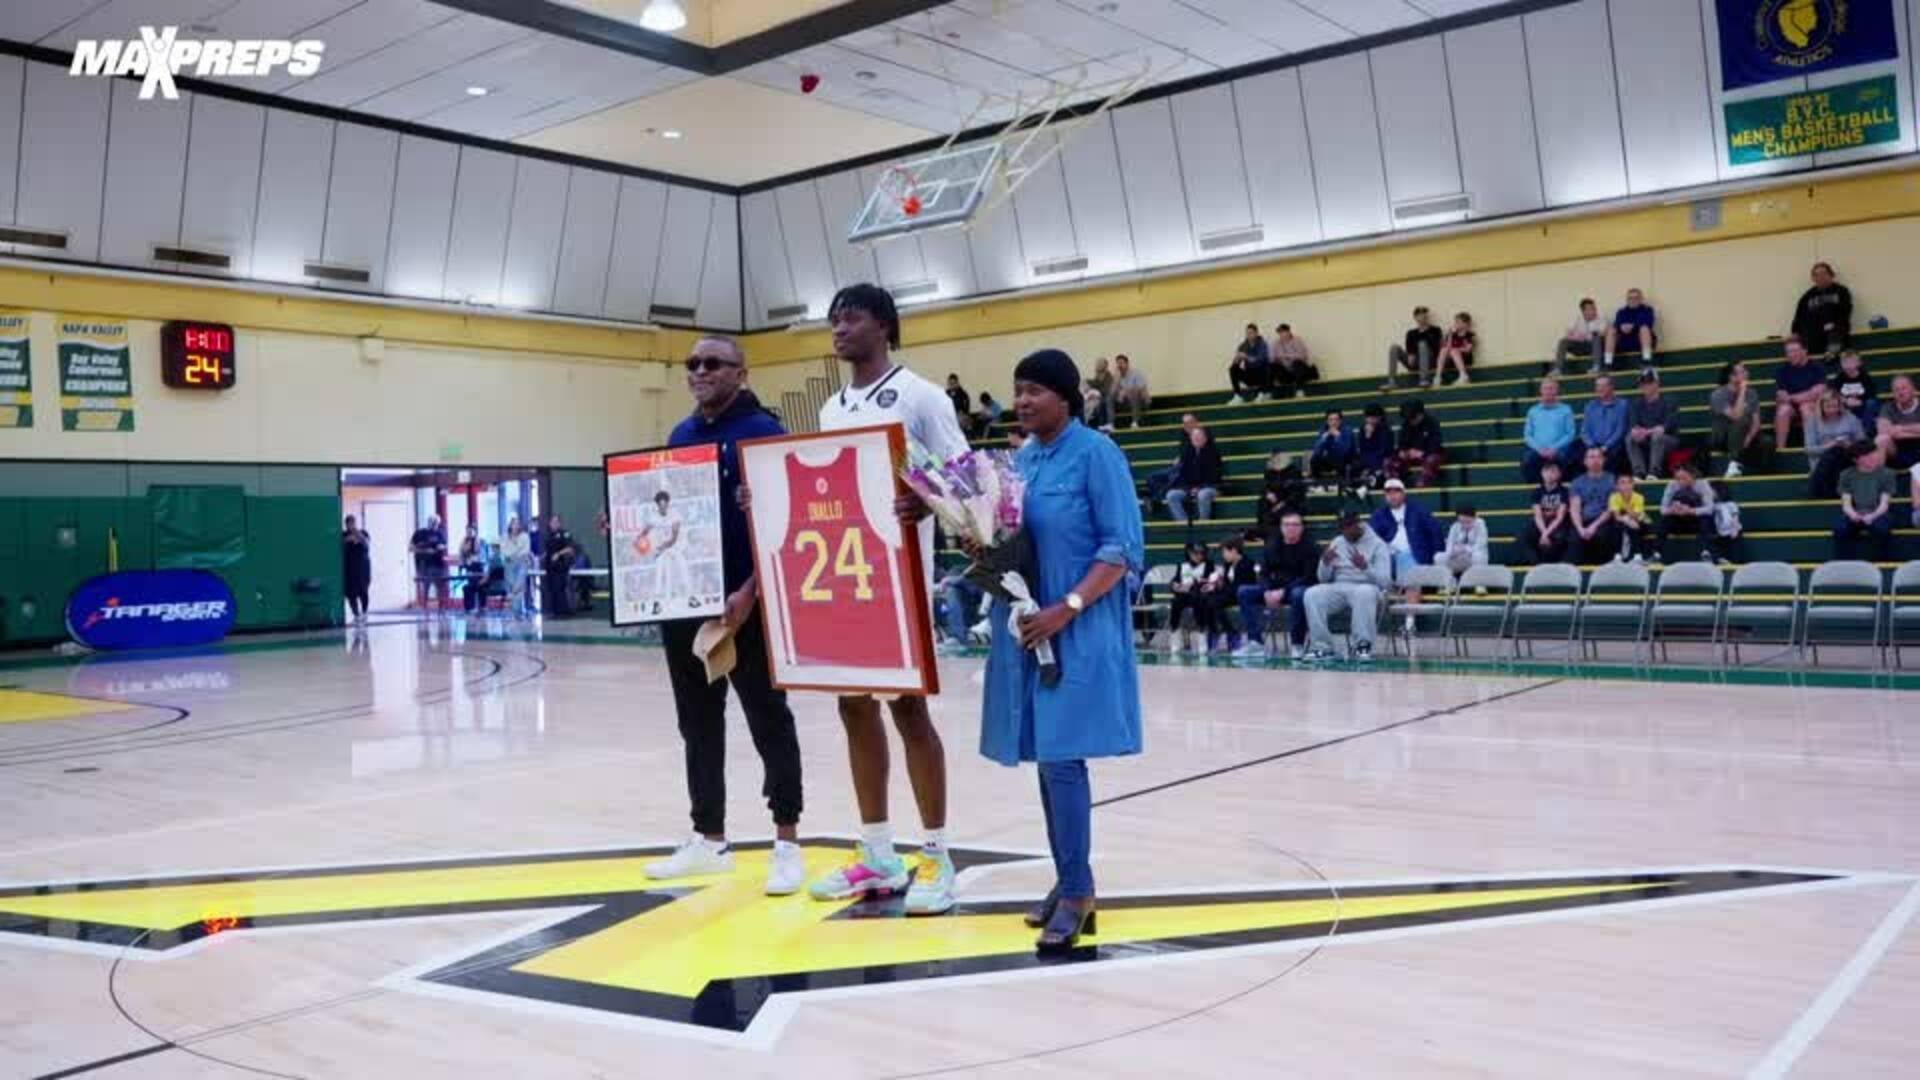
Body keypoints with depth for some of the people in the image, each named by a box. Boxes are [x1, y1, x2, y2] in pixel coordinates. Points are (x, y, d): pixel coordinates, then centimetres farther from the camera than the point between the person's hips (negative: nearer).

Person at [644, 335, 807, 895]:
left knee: (769, 721, 0)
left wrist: (751, 591, -20)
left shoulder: (763, 432, -6)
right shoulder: (679, 437, 14)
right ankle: (708, 838, 24)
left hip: (743, 604, -7)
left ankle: (787, 844, 7)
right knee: (698, 724, 13)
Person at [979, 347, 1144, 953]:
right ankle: (1068, 882, 21)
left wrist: (1068, 607, -20)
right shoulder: (1020, 460, 12)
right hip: (1025, 630, 7)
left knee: (1062, 758, -9)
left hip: (1078, 634, -7)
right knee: (1046, 759, 10)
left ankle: (1077, 890, 3)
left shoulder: (1095, 453, -8)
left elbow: (1124, 548, -12)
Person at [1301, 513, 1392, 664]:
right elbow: (1324, 579, 12)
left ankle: (1363, 646, -30)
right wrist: (1326, 563, -10)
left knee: (1365, 593, -40)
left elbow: (1384, 581, -9)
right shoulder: (1337, 543, 15)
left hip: (1367, 588, -4)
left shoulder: (1377, 545, 1)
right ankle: (1323, 647, -25)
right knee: (1312, 594, -26)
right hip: (1338, 589, 4)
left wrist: (1365, 567, -27)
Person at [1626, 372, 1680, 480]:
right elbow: (1632, 424, -2)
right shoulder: (1636, 403, 12)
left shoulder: (1668, 402, 1)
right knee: (1630, 438, -26)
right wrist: (1635, 431, -29)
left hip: (1668, 440, -3)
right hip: (1644, 440, 3)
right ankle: (1639, 472, -35)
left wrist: (1649, 432, -28)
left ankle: (1654, 472, -40)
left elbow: (1670, 424, -14)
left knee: (1657, 436, -36)